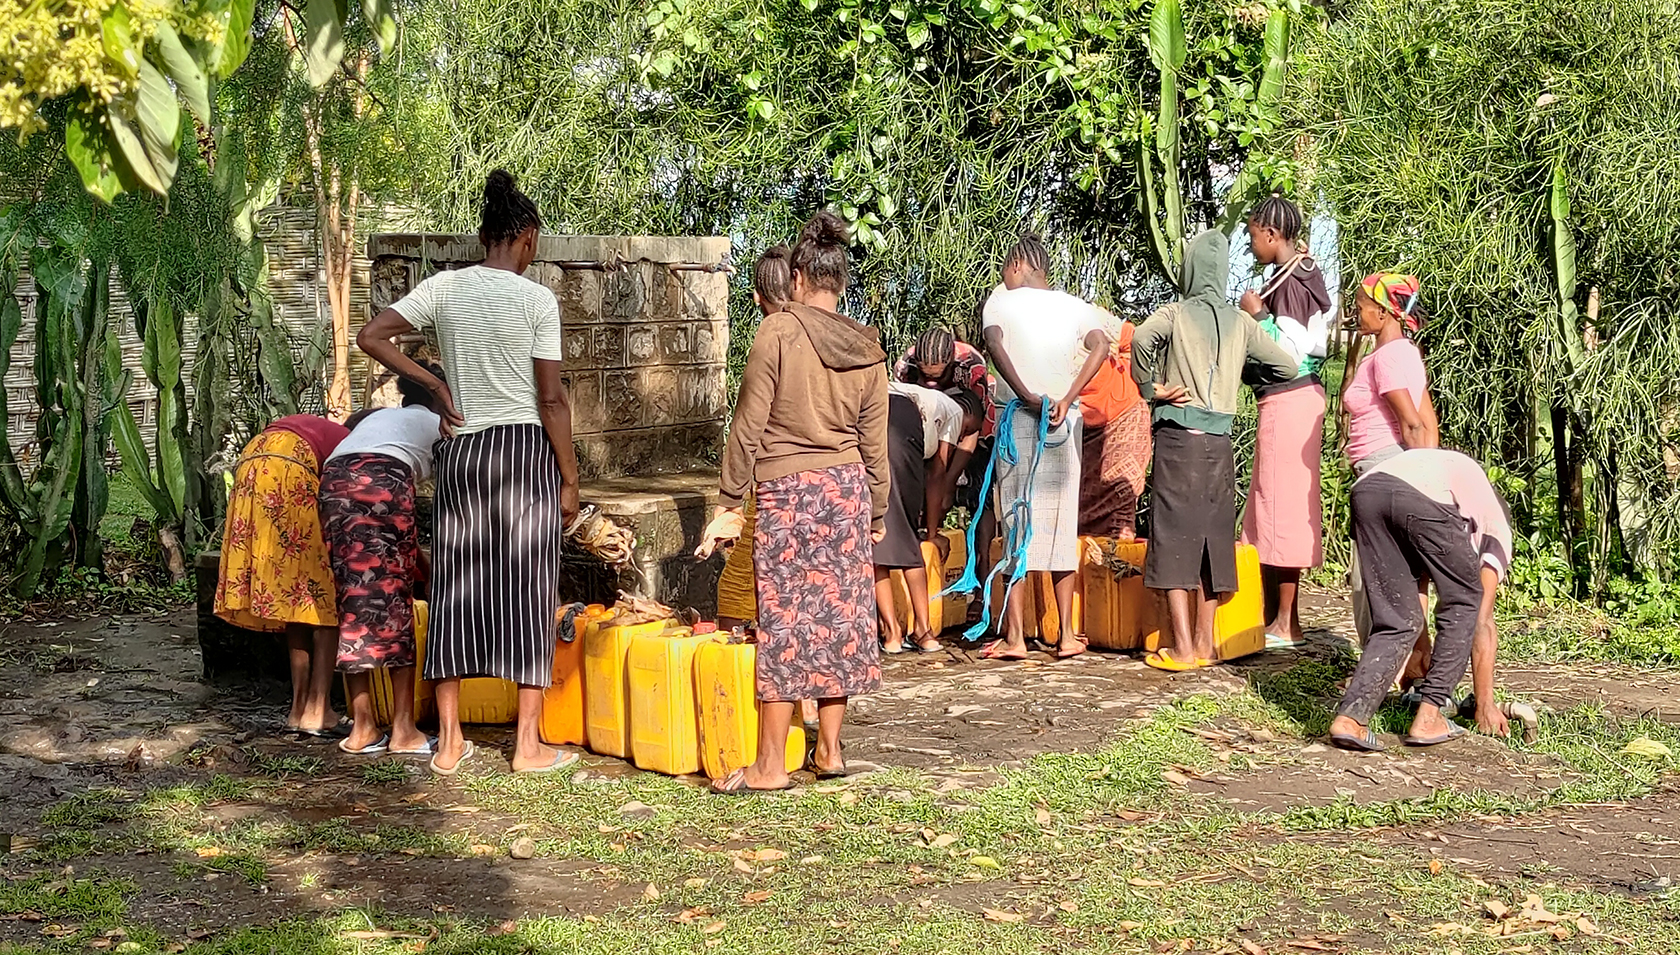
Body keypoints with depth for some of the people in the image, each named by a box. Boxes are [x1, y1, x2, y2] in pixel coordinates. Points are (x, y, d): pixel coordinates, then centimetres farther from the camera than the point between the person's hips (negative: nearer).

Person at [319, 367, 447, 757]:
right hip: (384, 480, -4)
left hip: (333, 480, 5)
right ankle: (403, 730, 2)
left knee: (353, 603, 8)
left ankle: (363, 728, 9)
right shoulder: (439, 424, 27)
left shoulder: (376, 416, 40)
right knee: (396, 603, 2)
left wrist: (423, 565, 48)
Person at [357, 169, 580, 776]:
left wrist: (433, 384, 6)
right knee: (527, 589, 2)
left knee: (456, 587, 9)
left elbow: (371, 337, 0)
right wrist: (570, 480, -2)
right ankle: (528, 745, 7)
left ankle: (449, 742, 14)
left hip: (461, 449, 4)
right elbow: (551, 399, -8)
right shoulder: (537, 300, -6)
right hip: (527, 450, -4)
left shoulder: (445, 288, 4)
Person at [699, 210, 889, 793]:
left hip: (787, 490, -5)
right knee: (840, 614, 11)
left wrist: (729, 500, -3)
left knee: (784, 620, -2)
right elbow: (874, 443, 9)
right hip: (848, 486, 5)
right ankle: (829, 750, 19)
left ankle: (771, 765, 3)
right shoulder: (867, 349, 5)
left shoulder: (778, 332, -9)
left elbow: (749, 423, -9)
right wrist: (878, 513, 20)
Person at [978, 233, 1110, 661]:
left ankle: (1014, 637, -2)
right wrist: (1067, 400, -13)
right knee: (1061, 527, 9)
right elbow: (1101, 345, -9)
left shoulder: (1002, 301, 3)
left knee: (1016, 523, 0)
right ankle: (1067, 635, 10)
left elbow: (993, 343, -17)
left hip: (1019, 420, -3)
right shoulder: (1075, 306, 10)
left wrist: (1026, 395, -19)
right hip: (1064, 424, 3)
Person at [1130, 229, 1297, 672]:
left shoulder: (1177, 314, -3)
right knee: (1213, 536, 12)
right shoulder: (1241, 322, 7)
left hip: (1178, 438, -3)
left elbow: (1142, 338, -24)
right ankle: (1205, 643, 17)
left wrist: (1150, 387, -10)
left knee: (1175, 537, -1)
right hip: (1220, 443, 4)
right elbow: (1287, 367, 10)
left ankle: (1182, 648, -3)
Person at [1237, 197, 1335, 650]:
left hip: (1286, 401, -10)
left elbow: (1290, 351, -20)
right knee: (1282, 504, 14)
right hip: (1301, 396, 10)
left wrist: (1257, 313, -14)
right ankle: (1276, 612, 22)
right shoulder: (1306, 273, 14)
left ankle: (1286, 624, -2)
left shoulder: (1288, 281, -15)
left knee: (1282, 504, -6)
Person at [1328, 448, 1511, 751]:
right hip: (1427, 497, -5)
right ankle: (1427, 718, 15)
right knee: (1464, 604, 20)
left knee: (1396, 622, 16)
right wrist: (1485, 704, 31)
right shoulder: (1497, 526, 31)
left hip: (1367, 489, 5)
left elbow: (1417, 594, 49)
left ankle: (1350, 717, -1)